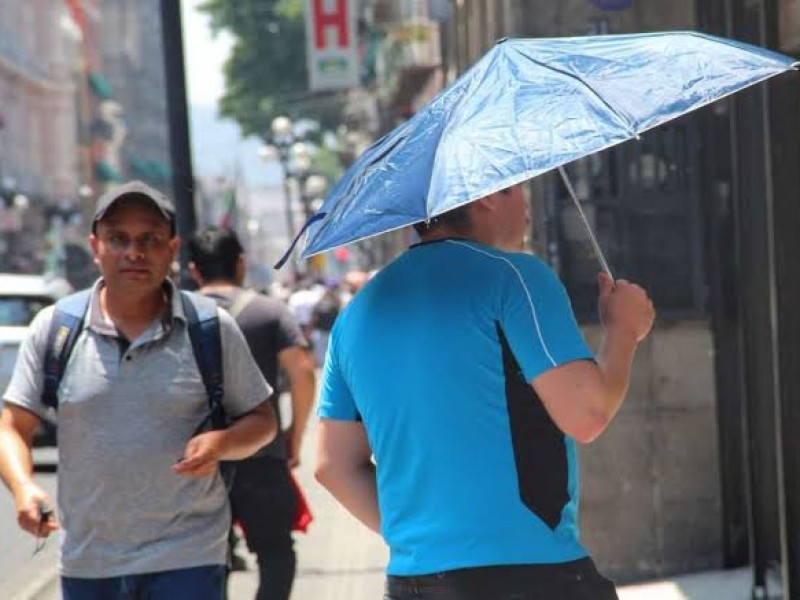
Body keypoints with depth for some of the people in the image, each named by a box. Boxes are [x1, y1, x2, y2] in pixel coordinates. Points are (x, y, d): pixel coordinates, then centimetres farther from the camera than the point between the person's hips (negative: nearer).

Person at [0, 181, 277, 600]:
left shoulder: (211, 328, 0)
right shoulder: (54, 328, 2)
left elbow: (262, 421, 8)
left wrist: (221, 443, -15)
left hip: (187, 561, -2)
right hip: (86, 564, 2)